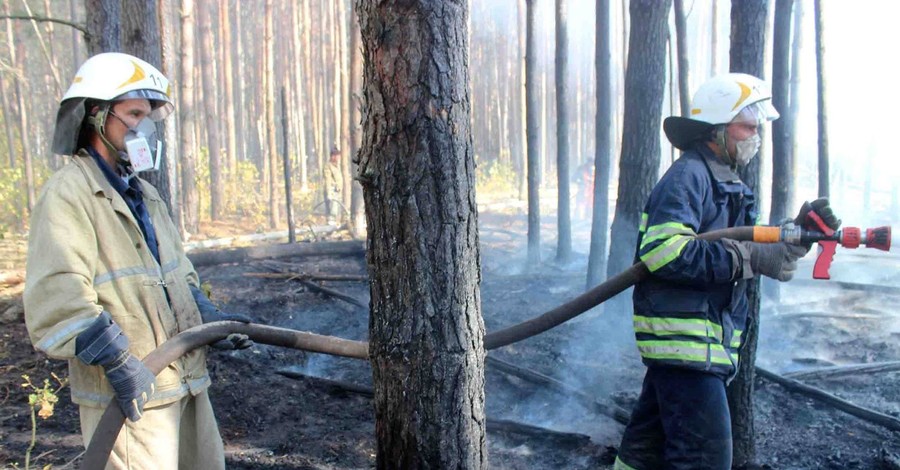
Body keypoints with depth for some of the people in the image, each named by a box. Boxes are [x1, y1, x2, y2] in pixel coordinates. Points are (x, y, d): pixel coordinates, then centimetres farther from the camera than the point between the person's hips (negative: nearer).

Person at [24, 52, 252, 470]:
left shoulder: (144, 195, 15)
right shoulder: (67, 196, -14)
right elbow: (57, 302, -23)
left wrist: (208, 318, 9)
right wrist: (118, 363, -26)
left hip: (186, 383, 9)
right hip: (131, 399, -9)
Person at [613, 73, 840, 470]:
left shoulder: (728, 184, 19)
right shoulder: (688, 175, -12)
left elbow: (761, 249, 16)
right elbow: (663, 250, -28)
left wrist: (799, 232, -2)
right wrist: (747, 258, -23)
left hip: (709, 339, 10)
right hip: (683, 336, -10)